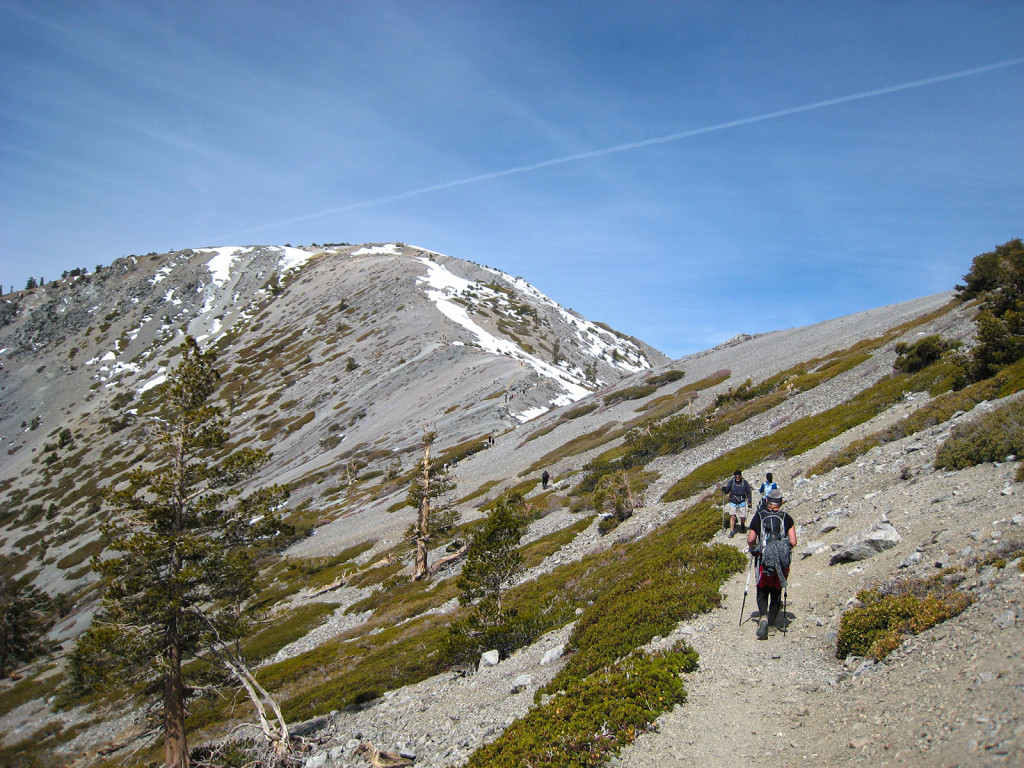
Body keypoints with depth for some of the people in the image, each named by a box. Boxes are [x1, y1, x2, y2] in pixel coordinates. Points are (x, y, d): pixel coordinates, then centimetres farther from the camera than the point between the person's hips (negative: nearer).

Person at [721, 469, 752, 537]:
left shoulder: (744, 483, -2)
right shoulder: (731, 482, -2)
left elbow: (748, 492, 7)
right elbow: (727, 491, -1)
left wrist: (749, 502, 4)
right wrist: (724, 489, -24)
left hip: (742, 502, 0)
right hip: (733, 502, 0)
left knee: (743, 517, 3)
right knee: (732, 516, -8)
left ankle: (742, 524, 39)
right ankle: (731, 531, -1)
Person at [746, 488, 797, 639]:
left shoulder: (758, 516, -1)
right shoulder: (787, 518, 0)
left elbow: (750, 540, -2)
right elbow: (793, 543, -3)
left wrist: (754, 549, 19)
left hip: (765, 560, -1)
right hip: (783, 562, 1)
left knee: (762, 592, 10)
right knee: (776, 593, 16)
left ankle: (763, 617, -16)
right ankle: (771, 624, 18)